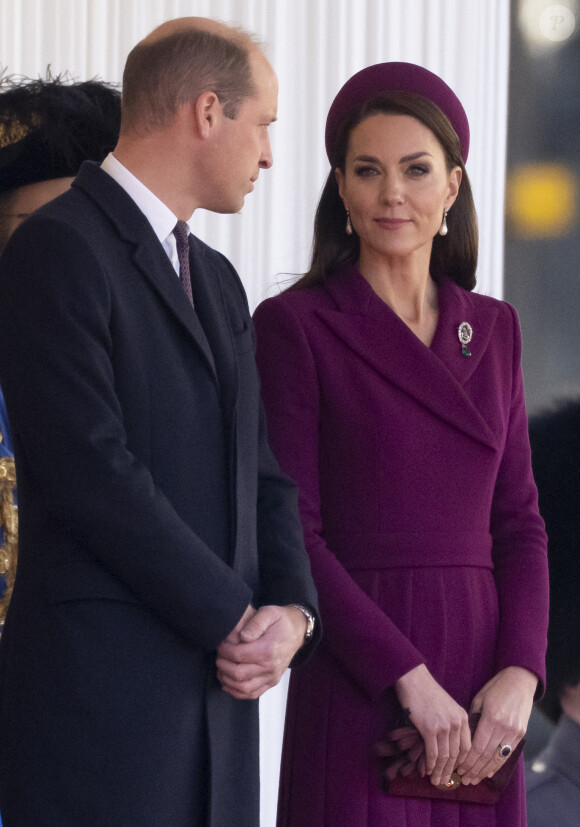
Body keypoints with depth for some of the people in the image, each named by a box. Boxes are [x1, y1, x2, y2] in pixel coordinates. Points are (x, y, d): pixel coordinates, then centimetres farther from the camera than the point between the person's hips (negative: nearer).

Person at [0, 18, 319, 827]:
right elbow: (94, 473, -16)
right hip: (97, 694, -8)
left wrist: (293, 613, 0)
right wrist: (239, 620, -10)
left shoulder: (218, 281, 21)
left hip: (216, 691, 8)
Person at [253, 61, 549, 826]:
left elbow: (519, 522, 11)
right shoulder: (295, 326, -3)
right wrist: (411, 677, -16)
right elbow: (291, 531, -9)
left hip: (482, 689, 5)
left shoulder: (492, 329, 13)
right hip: (360, 691, -5)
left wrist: (520, 674, -5)